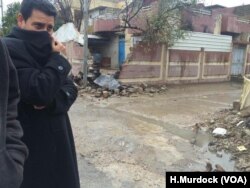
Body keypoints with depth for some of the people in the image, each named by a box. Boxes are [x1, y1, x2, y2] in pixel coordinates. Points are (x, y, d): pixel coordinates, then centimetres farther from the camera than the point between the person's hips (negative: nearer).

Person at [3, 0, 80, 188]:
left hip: (56, 138, 7)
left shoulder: (45, 51, 9)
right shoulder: (10, 49, -14)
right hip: (29, 144, -7)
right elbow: (39, 91, -25)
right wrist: (57, 58, -14)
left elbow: (71, 89, 4)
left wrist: (53, 100, -15)